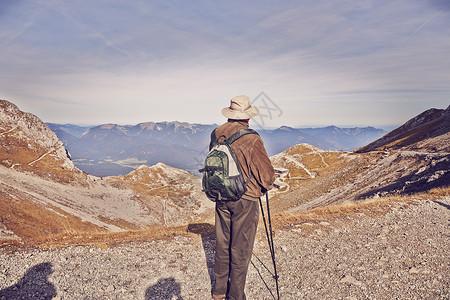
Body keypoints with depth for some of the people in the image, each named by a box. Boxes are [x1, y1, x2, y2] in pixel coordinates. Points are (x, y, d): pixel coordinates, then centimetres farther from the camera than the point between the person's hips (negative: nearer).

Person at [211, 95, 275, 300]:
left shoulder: (217, 134, 0)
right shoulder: (251, 139, -19)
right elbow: (267, 173, -14)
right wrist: (264, 187, 7)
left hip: (221, 198, 6)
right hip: (245, 200, -6)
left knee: (222, 245, 18)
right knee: (240, 250, 8)